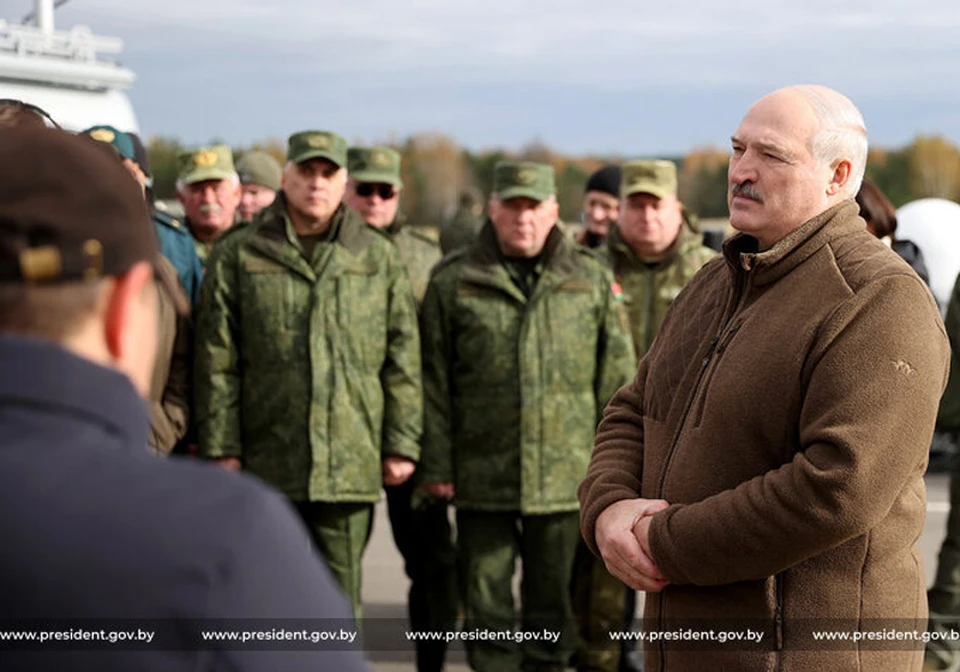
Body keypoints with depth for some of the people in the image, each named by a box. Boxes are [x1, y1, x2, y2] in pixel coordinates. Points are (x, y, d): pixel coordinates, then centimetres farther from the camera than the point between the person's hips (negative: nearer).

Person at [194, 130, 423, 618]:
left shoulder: (379, 258, 9)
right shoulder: (238, 256, 4)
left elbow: (403, 362, 8)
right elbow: (217, 362, 1)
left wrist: (402, 444, 3)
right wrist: (221, 448, -4)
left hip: (351, 465, 1)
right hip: (265, 466, 0)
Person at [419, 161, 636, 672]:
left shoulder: (590, 278, 6)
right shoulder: (454, 282, 2)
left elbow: (616, 375, 7)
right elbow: (434, 382, 2)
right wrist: (437, 464, -2)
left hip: (564, 473, 1)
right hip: (481, 474, -1)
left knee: (552, 597, 11)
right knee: (485, 597, 4)